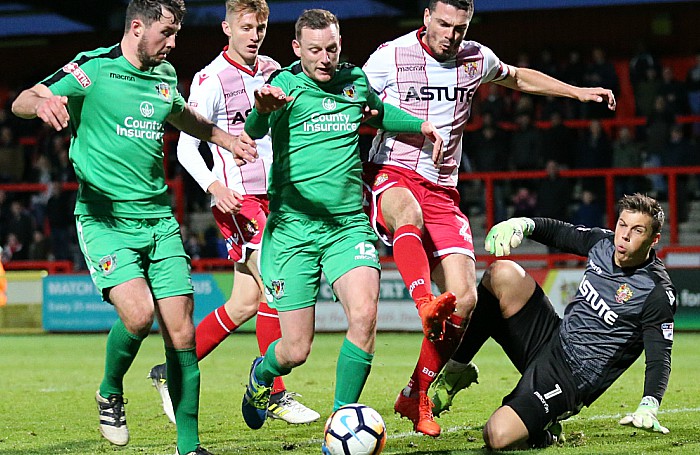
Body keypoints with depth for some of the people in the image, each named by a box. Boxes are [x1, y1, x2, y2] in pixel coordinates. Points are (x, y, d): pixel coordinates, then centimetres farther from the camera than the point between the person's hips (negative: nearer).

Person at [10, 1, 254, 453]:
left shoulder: (165, 75, 12)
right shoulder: (92, 68, -6)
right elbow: (21, 102, -12)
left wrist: (223, 137, 36)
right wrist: (42, 103, -34)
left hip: (159, 217, 6)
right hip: (104, 217, -5)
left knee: (182, 332, -2)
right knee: (138, 313, -25)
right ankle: (110, 394, 6)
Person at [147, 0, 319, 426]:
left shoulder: (272, 71, 11)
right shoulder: (211, 80, -8)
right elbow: (186, 147, -9)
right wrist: (214, 186, -24)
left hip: (272, 194, 7)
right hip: (236, 196, -7)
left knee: (245, 303, 5)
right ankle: (275, 395, -10)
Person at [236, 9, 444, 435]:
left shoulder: (355, 79, 8)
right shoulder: (286, 85, -7)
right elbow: (254, 132, -29)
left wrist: (421, 125, 25)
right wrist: (262, 109, -50)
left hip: (349, 224, 3)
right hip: (293, 228, -3)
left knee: (364, 313, -22)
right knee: (296, 350, -3)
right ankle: (261, 375, 34)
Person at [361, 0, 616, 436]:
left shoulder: (475, 58, 9)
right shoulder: (390, 57, -5)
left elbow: (517, 77, 30)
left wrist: (577, 91, 27)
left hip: (442, 189, 4)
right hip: (392, 174, -4)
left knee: (465, 297, -10)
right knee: (408, 212, -43)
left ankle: (416, 396, 5)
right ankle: (426, 306, -67)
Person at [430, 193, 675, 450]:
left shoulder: (658, 292, -17)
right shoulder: (602, 242, 2)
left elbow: (659, 359, -20)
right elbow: (557, 231, 19)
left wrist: (648, 408, -37)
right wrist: (520, 224, -1)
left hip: (573, 379, -7)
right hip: (552, 339, 7)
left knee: (498, 436, -28)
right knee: (503, 273, -10)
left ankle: (544, 434, 9)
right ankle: (454, 371, 2)